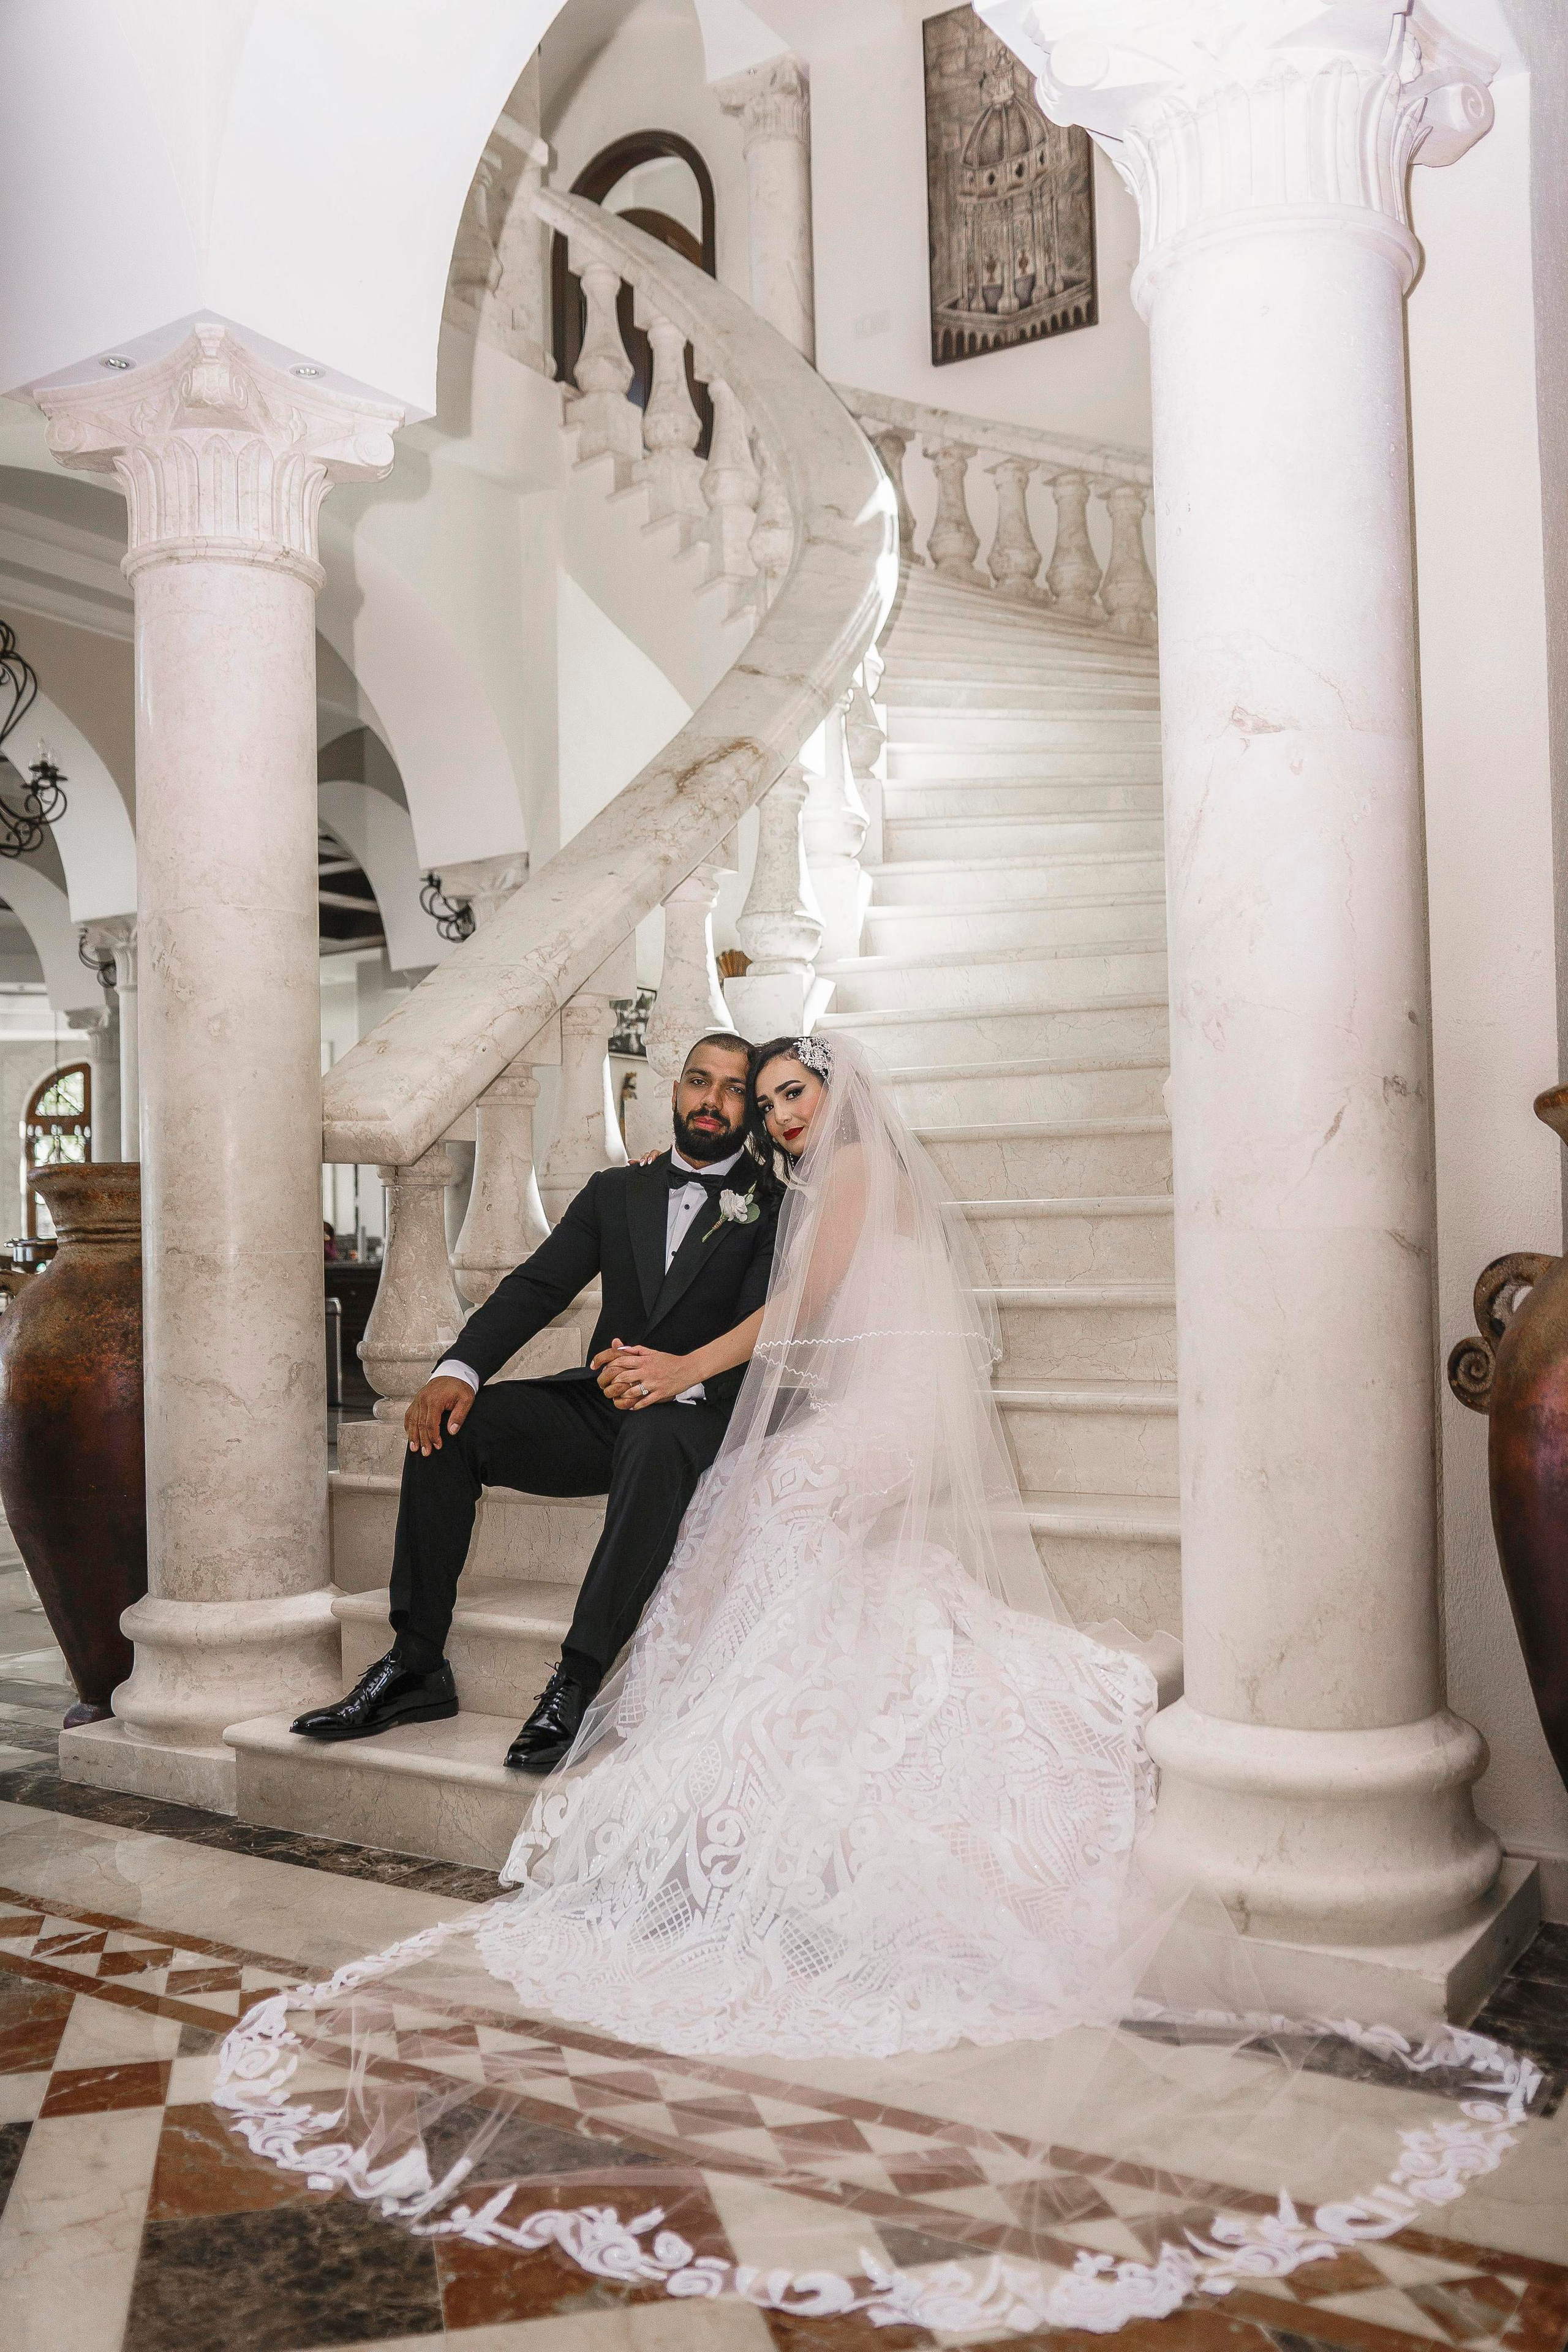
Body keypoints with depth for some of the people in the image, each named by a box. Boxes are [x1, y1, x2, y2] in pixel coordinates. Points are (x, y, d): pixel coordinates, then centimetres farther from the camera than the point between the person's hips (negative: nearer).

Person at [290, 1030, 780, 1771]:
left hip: (700, 1418, -5)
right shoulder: (615, 1191, 13)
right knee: (447, 1423, -16)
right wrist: (460, 1370, -15)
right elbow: (536, 1287, 2)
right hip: (598, 1404, 5)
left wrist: (684, 1378, -33)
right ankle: (417, 1664, -13)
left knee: (654, 1440, -39)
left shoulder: (776, 1209, 0)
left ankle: (577, 1682, -37)